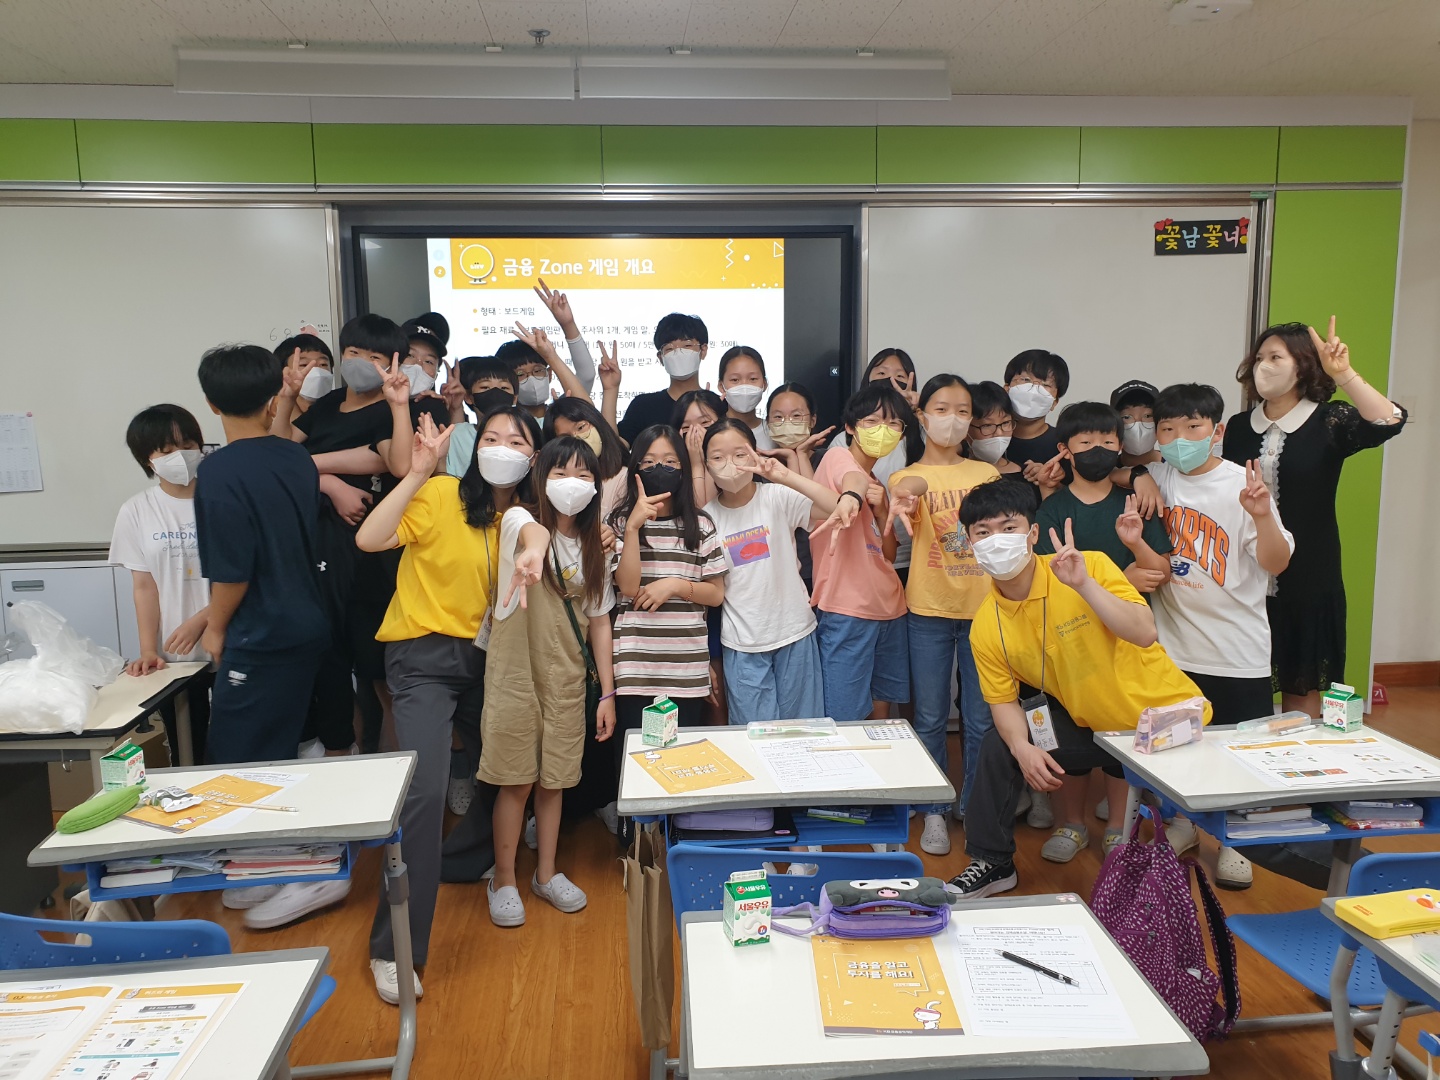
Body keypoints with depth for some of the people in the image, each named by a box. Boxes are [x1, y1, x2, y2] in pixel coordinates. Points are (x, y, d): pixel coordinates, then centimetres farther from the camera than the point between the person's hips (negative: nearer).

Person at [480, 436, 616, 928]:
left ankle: (547, 874, 32)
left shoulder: (593, 545, 5)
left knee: (553, 779, 13)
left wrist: (608, 691, 4)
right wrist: (533, 548, -62)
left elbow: (599, 619, 7)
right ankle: (503, 879, 24)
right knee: (516, 781, 4)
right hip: (516, 675, -4)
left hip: (567, 679, 4)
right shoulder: (519, 519, -9)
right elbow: (532, 530, -37)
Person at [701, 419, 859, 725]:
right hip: (742, 645, 1)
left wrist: (787, 477, -32)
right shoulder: (707, 518, -1)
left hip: (795, 633, -1)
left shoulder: (778, 497, -7)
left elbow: (837, 509, -22)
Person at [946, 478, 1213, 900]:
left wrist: (1084, 584, -40)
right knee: (1000, 746, -3)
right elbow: (1004, 700, -2)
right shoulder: (986, 627, -8)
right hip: (1089, 724, 4)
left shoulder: (1091, 567, -21)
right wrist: (1022, 747, -21)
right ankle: (993, 864, 14)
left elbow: (1145, 633, -29)